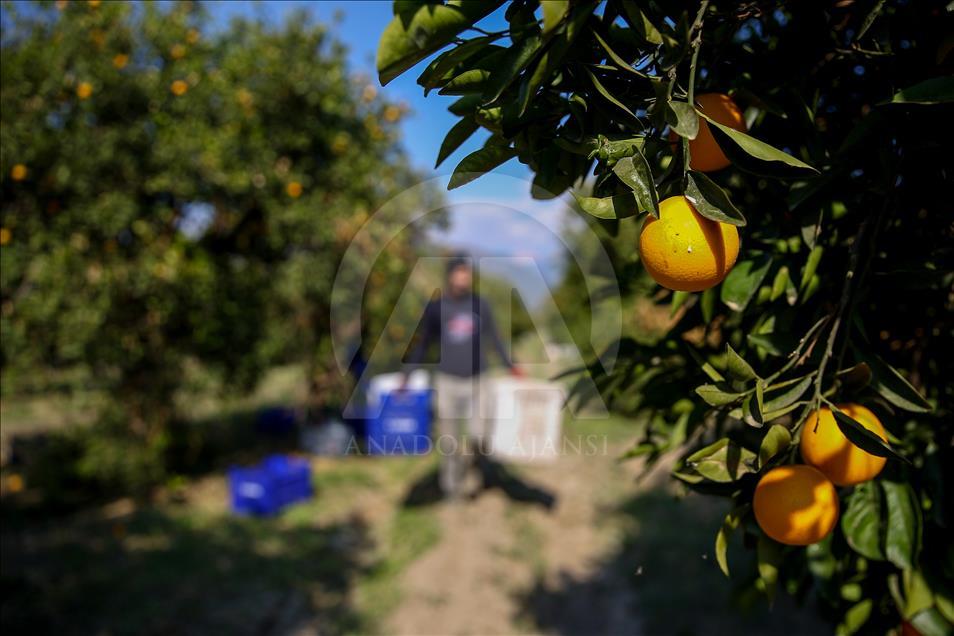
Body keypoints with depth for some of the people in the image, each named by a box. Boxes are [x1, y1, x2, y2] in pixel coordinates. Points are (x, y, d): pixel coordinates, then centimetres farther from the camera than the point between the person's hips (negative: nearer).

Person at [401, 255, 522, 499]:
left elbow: (493, 338, 10)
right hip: (447, 380, -1)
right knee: (448, 440, 5)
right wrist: (408, 374, 6)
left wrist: (510, 364, 8)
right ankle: (450, 486, 26)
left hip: (475, 380, 1)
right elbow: (423, 344, 6)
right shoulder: (435, 307, -3)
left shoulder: (481, 305, 0)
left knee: (478, 437, -7)